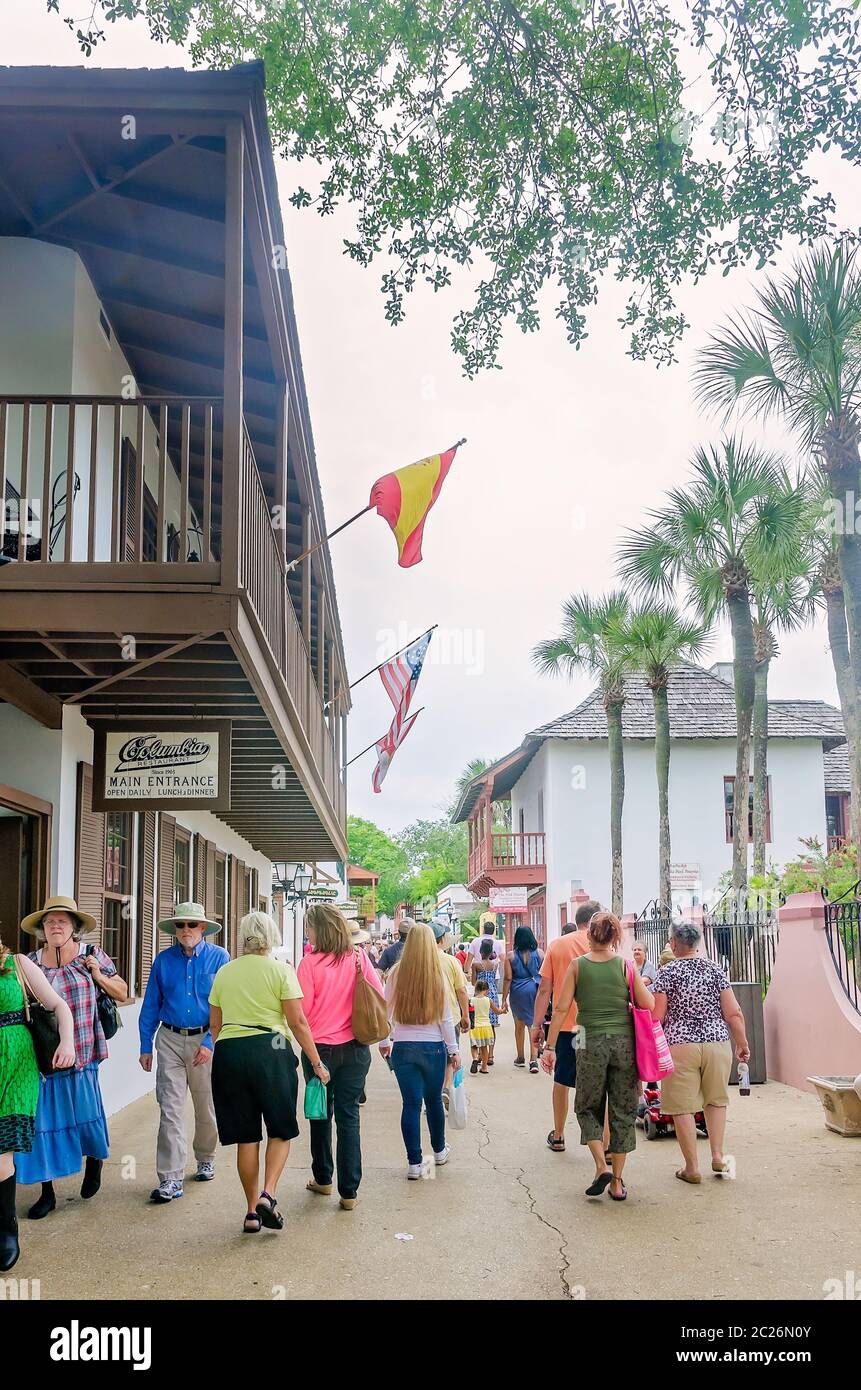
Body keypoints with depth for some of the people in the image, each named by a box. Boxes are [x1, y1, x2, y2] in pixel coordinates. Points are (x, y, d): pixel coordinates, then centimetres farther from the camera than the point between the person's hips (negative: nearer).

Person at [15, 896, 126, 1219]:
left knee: (86, 1112, 3)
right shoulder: (30, 963, 5)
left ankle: (95, 1160, 36)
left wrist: (99, 976, -8)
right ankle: (47, 1192, 16)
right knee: (43, 1118, 2)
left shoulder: (91, 956, 3)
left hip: (81, 1053, -1)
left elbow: (122, 993, 8)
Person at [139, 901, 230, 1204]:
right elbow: (150, 1006, 9)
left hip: (205, 1040, -1)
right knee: (170, 1108, -6)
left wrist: (210, 1043, -15)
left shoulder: (219, 957, -4)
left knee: (207, 1108, 13)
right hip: (171, 1040, 1)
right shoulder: (163, 960, 3)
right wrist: (145, 1046, 6)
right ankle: (171, 1178, -4)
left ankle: (205, 1160, 35)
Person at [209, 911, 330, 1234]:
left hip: (228, 1053, 3)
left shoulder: (224, 972, 9)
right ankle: (268, 1194, -7)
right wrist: (317, 1063, -2)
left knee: (246, 1136, 11)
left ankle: (252, 1211, 15)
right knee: (281, 1130, 12)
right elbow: (298, 1021, -7)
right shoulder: (281, 970, -3)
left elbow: (214, 1024, 13)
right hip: (270, 1052, -3)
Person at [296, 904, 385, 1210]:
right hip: (355, 1048, 2)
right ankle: (349, 1191, 4)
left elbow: (302, 1010, -11)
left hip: (320, 1047, -2)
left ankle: (323, 1179, 31)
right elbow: (380, 996, 1)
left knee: (321, 1113, 16)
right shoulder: (358, 957, -3)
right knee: (349, 1117, 6)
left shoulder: (310, 963, -14)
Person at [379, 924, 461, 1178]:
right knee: (434, 1100, 17)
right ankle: (439, 1151, 35)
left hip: (403, 1048, 0)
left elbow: (385, 1011, 1)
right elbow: (445, 1018, -4)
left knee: (411, 1103, 5)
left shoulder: (396, 974, -5)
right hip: (433, 1047, 0)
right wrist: (453, 1050, 5)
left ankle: (414, 1163, 6)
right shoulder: (438, 975, -8)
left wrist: (383, 1041, 15)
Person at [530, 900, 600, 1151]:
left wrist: (537, 1024, 9)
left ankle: (558, 1137, 29)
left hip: (564, 1024, 2)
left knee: (562, 1080, 17)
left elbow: (544, 989, 3)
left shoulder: (557, 945, 3)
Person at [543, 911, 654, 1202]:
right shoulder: (625, 966, -1)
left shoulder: (577, 965, -1)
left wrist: (550, 1046, 3)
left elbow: (561, 1008, -3)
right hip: (625, 1043, 1)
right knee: (622, 1112, 11)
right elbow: (648, 1006, -2)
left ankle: (602, 1166, -1)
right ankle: (617, 1182, 15)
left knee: (587, 1108, 17)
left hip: (592, 1044, -1)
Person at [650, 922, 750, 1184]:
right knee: (716, 1099, 22)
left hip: (680, 1045, -3)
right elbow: (734, 1013, 2)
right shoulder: (715, 970, 5)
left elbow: (657, 1017, -6)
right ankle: (717, 1156, 19)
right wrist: (742, 1044, 13)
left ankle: (692, 1167, 8)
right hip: (717, 1042, 3)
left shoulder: (667, 973, -3)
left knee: (682, 1107, 5)